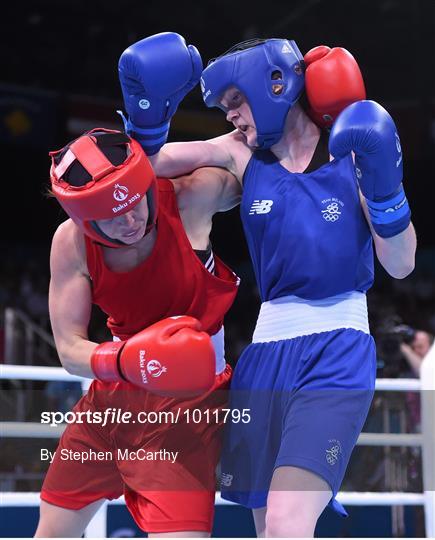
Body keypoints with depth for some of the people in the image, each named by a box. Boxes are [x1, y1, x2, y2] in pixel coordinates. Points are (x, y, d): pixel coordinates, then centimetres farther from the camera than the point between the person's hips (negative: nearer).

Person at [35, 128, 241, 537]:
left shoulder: (191, 197, -21)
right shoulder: (71, 243, -14)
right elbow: (69, 349, -15)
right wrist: (121, 360, -34)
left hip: (190, 395, -4)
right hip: (112, 394, 4)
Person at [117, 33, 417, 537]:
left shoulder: (350, 152, -1)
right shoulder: (241, 154, 7)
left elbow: (400, 265, -3)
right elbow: (147, 162, 9)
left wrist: (384, 186, -18)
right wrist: (147, 107, -9)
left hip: (338, 352, -4)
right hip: (267, 351, 4)